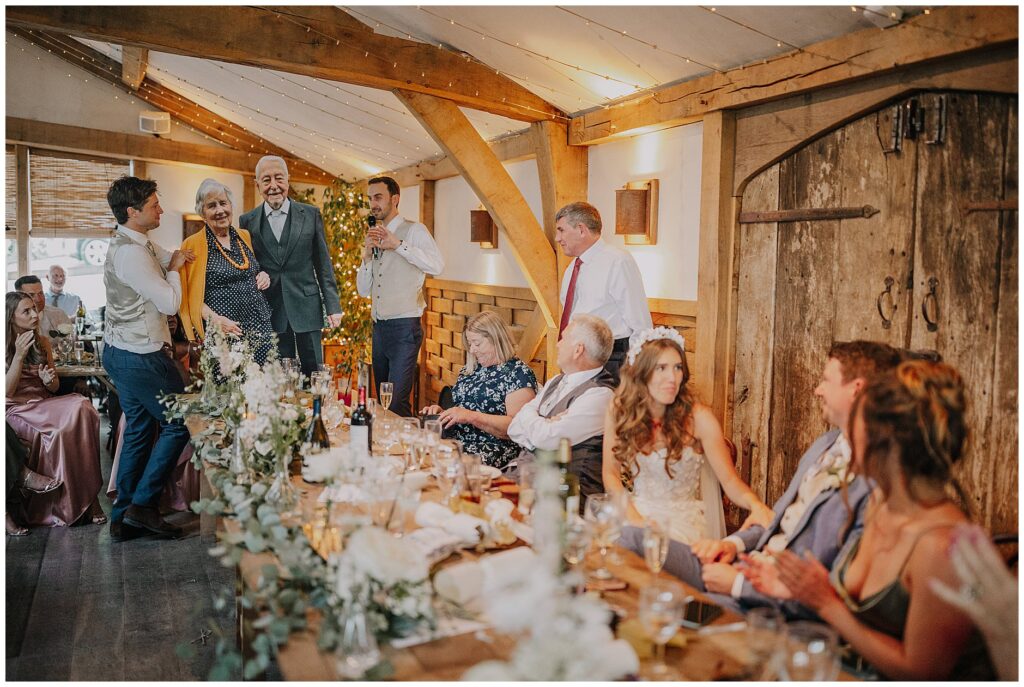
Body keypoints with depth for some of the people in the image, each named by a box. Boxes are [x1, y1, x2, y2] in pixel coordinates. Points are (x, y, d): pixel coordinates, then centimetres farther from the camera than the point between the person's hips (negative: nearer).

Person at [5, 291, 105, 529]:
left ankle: (85, 497, -28)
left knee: (81, 408, -29)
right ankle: (64, 506, -23)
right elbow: (8, 392, -8)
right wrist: (19, 355, -17)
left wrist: (49, 380, -6)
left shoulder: (43, 343, 14)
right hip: (17, 411, -4)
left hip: (44, 406, 4)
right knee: (62, 429, -33)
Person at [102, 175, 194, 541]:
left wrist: (173, 258, 5)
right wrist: (174, 268, -5)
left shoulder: (131, 243, 9)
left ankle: (123, 518, 21)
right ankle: (142, 505, 6)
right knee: (178, 424, 2)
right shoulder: (132, 254, -22)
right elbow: (170, 303, -20)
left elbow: (162, 257, 26)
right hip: (141, 357, -10)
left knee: (138, 429, 15)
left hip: (121, 352, 10)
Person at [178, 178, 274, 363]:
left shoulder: (245, 236, 13)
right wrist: (214, 319, -18)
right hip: (225, 334, -4)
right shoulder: (193, 244, -2)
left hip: (261, 327, 5)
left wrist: (264, 276, 5)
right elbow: (191, 296, -3)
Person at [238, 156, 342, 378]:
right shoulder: (247, 221, 4)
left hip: (306, 307, 0)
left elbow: (323, 263, 3)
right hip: (269, 310, 1)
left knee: (314, 374, 4)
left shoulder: (311, 214, 2)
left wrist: (333, 307, -1)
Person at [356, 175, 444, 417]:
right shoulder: (374, 238, 17)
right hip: (379, 327, 8)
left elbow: (437, 265, -22)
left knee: (396, 403, -14)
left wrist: (397, 245, -23)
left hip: (404, 327, -7)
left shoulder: (414, 230, -3)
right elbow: (363, 290, 15)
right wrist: (367, 255, 0)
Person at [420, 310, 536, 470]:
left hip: (494, 451, -7)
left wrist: (471, 416, -19)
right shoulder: (469, 370, 21)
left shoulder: (519, 373, -2)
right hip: (455, 445, 7)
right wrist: (441, 413, 7)